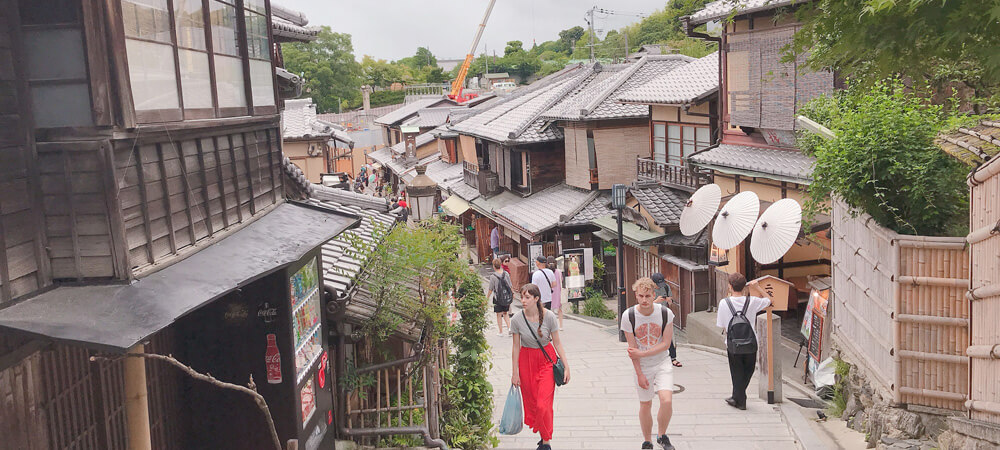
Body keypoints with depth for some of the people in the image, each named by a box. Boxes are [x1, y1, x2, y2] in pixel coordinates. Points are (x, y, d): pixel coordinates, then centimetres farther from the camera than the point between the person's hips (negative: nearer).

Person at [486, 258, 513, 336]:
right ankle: (509, 327, 3)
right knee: (505, 313, 19)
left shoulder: (493, 277, -15)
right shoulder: (506, 274, -4)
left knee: (499, 315, 8)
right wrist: (512, 293, 21)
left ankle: (500, 332, 14)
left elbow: (490, 289, -9)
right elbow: (510, 286, 5)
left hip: (497, 298, -4)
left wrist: (487, 297, 5)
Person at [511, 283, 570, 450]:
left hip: (547, 359, -2)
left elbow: (557, 343, -3)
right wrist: (515, 373, 0)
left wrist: (566, 366, -4)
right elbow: (516, 347, -2)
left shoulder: (549, 316, -12)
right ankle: (544, 436, 26)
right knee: (532, 402, 6)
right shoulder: (517, 320, -10)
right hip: (526, 360, 2)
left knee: (543, 403, -9)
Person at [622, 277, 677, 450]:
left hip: (662, 363, 0)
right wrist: (639, 374, -8)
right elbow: (632, 348, -8)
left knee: (667, 400, -16)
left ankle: (662, 435, 9)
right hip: (642, 366, 0)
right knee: (645, 404, 8)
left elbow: (666, 343, -11)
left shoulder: (666, 313, -13)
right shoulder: (628, 316, -14)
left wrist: (641, 353, -18)